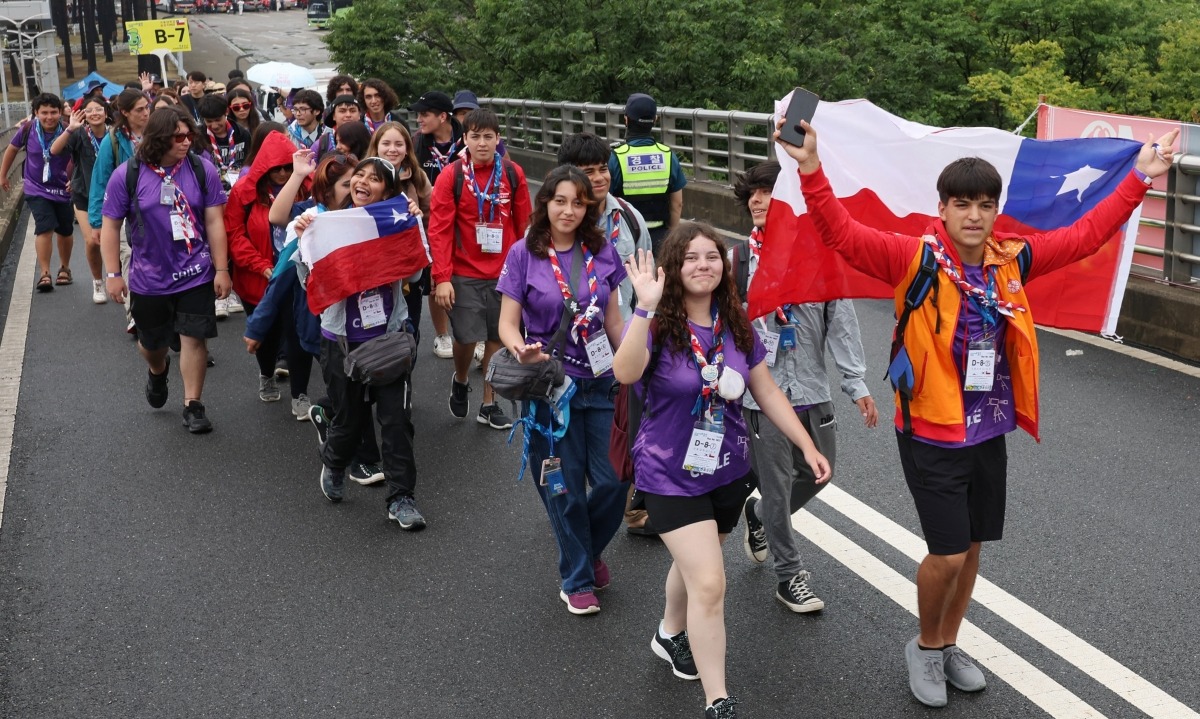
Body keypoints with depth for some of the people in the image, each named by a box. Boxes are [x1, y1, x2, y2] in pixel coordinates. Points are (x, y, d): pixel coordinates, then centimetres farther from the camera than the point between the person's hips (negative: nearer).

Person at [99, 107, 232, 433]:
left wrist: (221, 269, -5)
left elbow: (214, 222, -4)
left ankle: (193, 405, 14)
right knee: (151, 342, 17)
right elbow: (111, 226, -3)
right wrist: (112, 274, -5)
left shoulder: (202, 169, -8)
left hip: (196, 274, -1)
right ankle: (158, 370, 51)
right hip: (149, 279, 1)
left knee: (193, 338, 1)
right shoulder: (127, 175, -10)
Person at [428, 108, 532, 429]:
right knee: (467, 337, -4)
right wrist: (442, 278, -14)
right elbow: (439, 229, -8)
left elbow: (524, 224, 6)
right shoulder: (451, 176, -6)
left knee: (497, 338, 8)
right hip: (464, 275, -2)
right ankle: (460, 381, 29)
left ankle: (489, 405, 23)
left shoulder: (513, 174, 1)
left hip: (504, 274, 2)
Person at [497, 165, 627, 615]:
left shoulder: (602, 252, 3)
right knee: (567, 489, 6)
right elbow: (508, 323, -5)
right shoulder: (524, 254, -5)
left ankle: (589, 551, 32)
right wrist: (520, 350, -27)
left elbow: (614, 322, 10)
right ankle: (577, 579, 27)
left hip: (601, 383, 3)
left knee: (613, 482, 0)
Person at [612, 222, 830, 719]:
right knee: (709, 582, -12)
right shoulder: (658, 324, -16)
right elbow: (625, 373, -37)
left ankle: (670, 634, 54)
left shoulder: (736, 326, -1)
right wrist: (646, 307, -45)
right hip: (671, 476, -5)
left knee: (694, 562, 25)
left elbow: (767, 392, 7)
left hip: (727, 471, 5)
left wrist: (807, 446, 4)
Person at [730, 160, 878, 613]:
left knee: (818, 472, 17)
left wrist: (857, 384, -2)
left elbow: (841, 323, -1)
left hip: (811, 388, 3)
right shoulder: (739, 260, -7)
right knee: (778, 483, 4)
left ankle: (759, 515, 45)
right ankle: (789, 575, 22)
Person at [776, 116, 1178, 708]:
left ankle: (948, 646, 37)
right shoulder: (915, 257, -15)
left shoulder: (1012, 260, 0)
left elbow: (1084, 235, 12)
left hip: (989, 433, 6)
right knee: (948, 553, -4)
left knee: (971, 547, 16)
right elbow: (842, 234, -25)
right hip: (931, 436, -5)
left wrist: (1138, 178, 13)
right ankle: (924, 646, 24)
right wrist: (811, 169, -37)